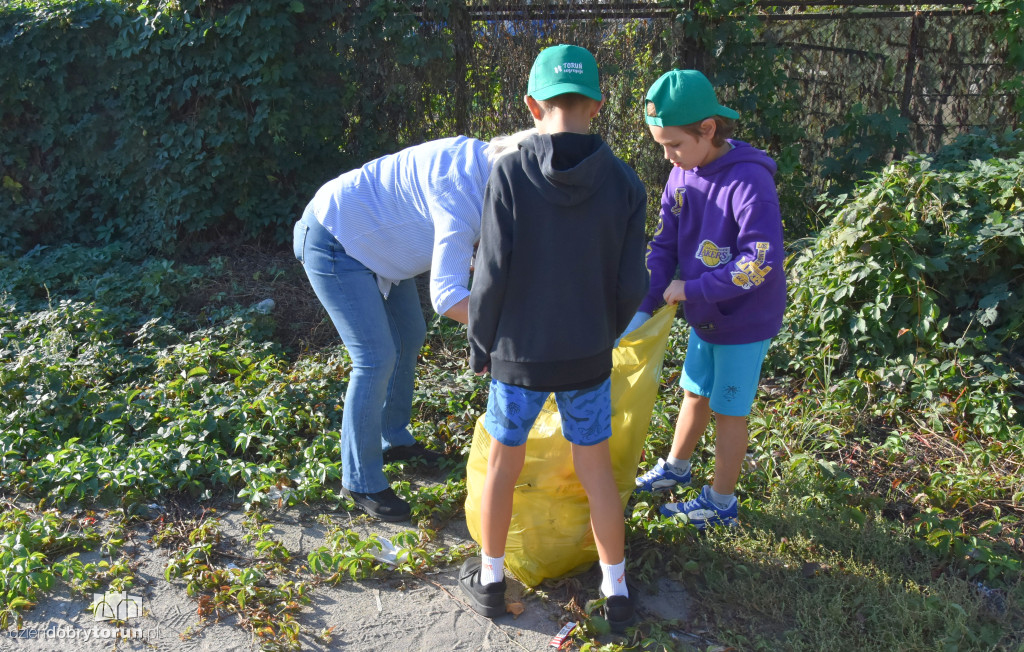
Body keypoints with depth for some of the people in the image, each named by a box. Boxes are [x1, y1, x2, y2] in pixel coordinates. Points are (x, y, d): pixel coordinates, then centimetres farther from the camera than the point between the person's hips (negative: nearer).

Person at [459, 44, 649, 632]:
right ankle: (617, 592, 29)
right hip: (588, 360, 2)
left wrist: (479, 346, 1)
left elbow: (492, 276, -15)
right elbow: (630, 286, -7)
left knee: (503, 463, 18)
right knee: (596, 470, 18)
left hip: (519, 357, -1)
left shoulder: (508, 176, -15)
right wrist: (604, 336, 13)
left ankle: (491, 580, 34)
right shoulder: (625, 183, -9)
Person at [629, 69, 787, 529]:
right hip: (705, 317, 7)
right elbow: (665, 245, 0)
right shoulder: (682, 175, -4)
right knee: (695, 393, 23)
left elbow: (762, 262, -31)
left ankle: (721, 504, 24)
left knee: (727, 411, 7)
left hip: (745, 322, -7)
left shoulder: (748, 181, -27)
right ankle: (675, 469, 45)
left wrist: (691, 289, -23)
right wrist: (644, 309, -11)